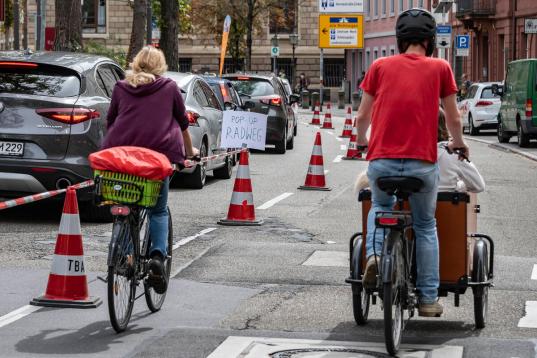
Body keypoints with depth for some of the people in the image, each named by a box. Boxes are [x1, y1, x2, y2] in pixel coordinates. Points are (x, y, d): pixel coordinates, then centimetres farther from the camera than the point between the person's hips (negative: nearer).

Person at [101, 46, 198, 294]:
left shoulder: (121, 87, 16)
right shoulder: (169, 88, 12)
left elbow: (110, 122, 21)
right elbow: (182, 123, 19)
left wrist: (111, 149, 37)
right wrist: (189, 150, 34)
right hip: (159, 152, -1)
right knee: (159, 210, 8)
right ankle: (158, 255, -13)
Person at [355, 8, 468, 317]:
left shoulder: (380, 66, 7)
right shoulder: (440, 68, 4)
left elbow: (363, 115, 12)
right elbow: (454, 118, 9)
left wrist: (362, 141, 34)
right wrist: (459, 144, 30)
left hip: (381, 161, 1)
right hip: (422, 163, -1)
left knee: (380, 207, 30)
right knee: (425, 227, 17)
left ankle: (375, 254, 3)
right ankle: (429, 299, 17)